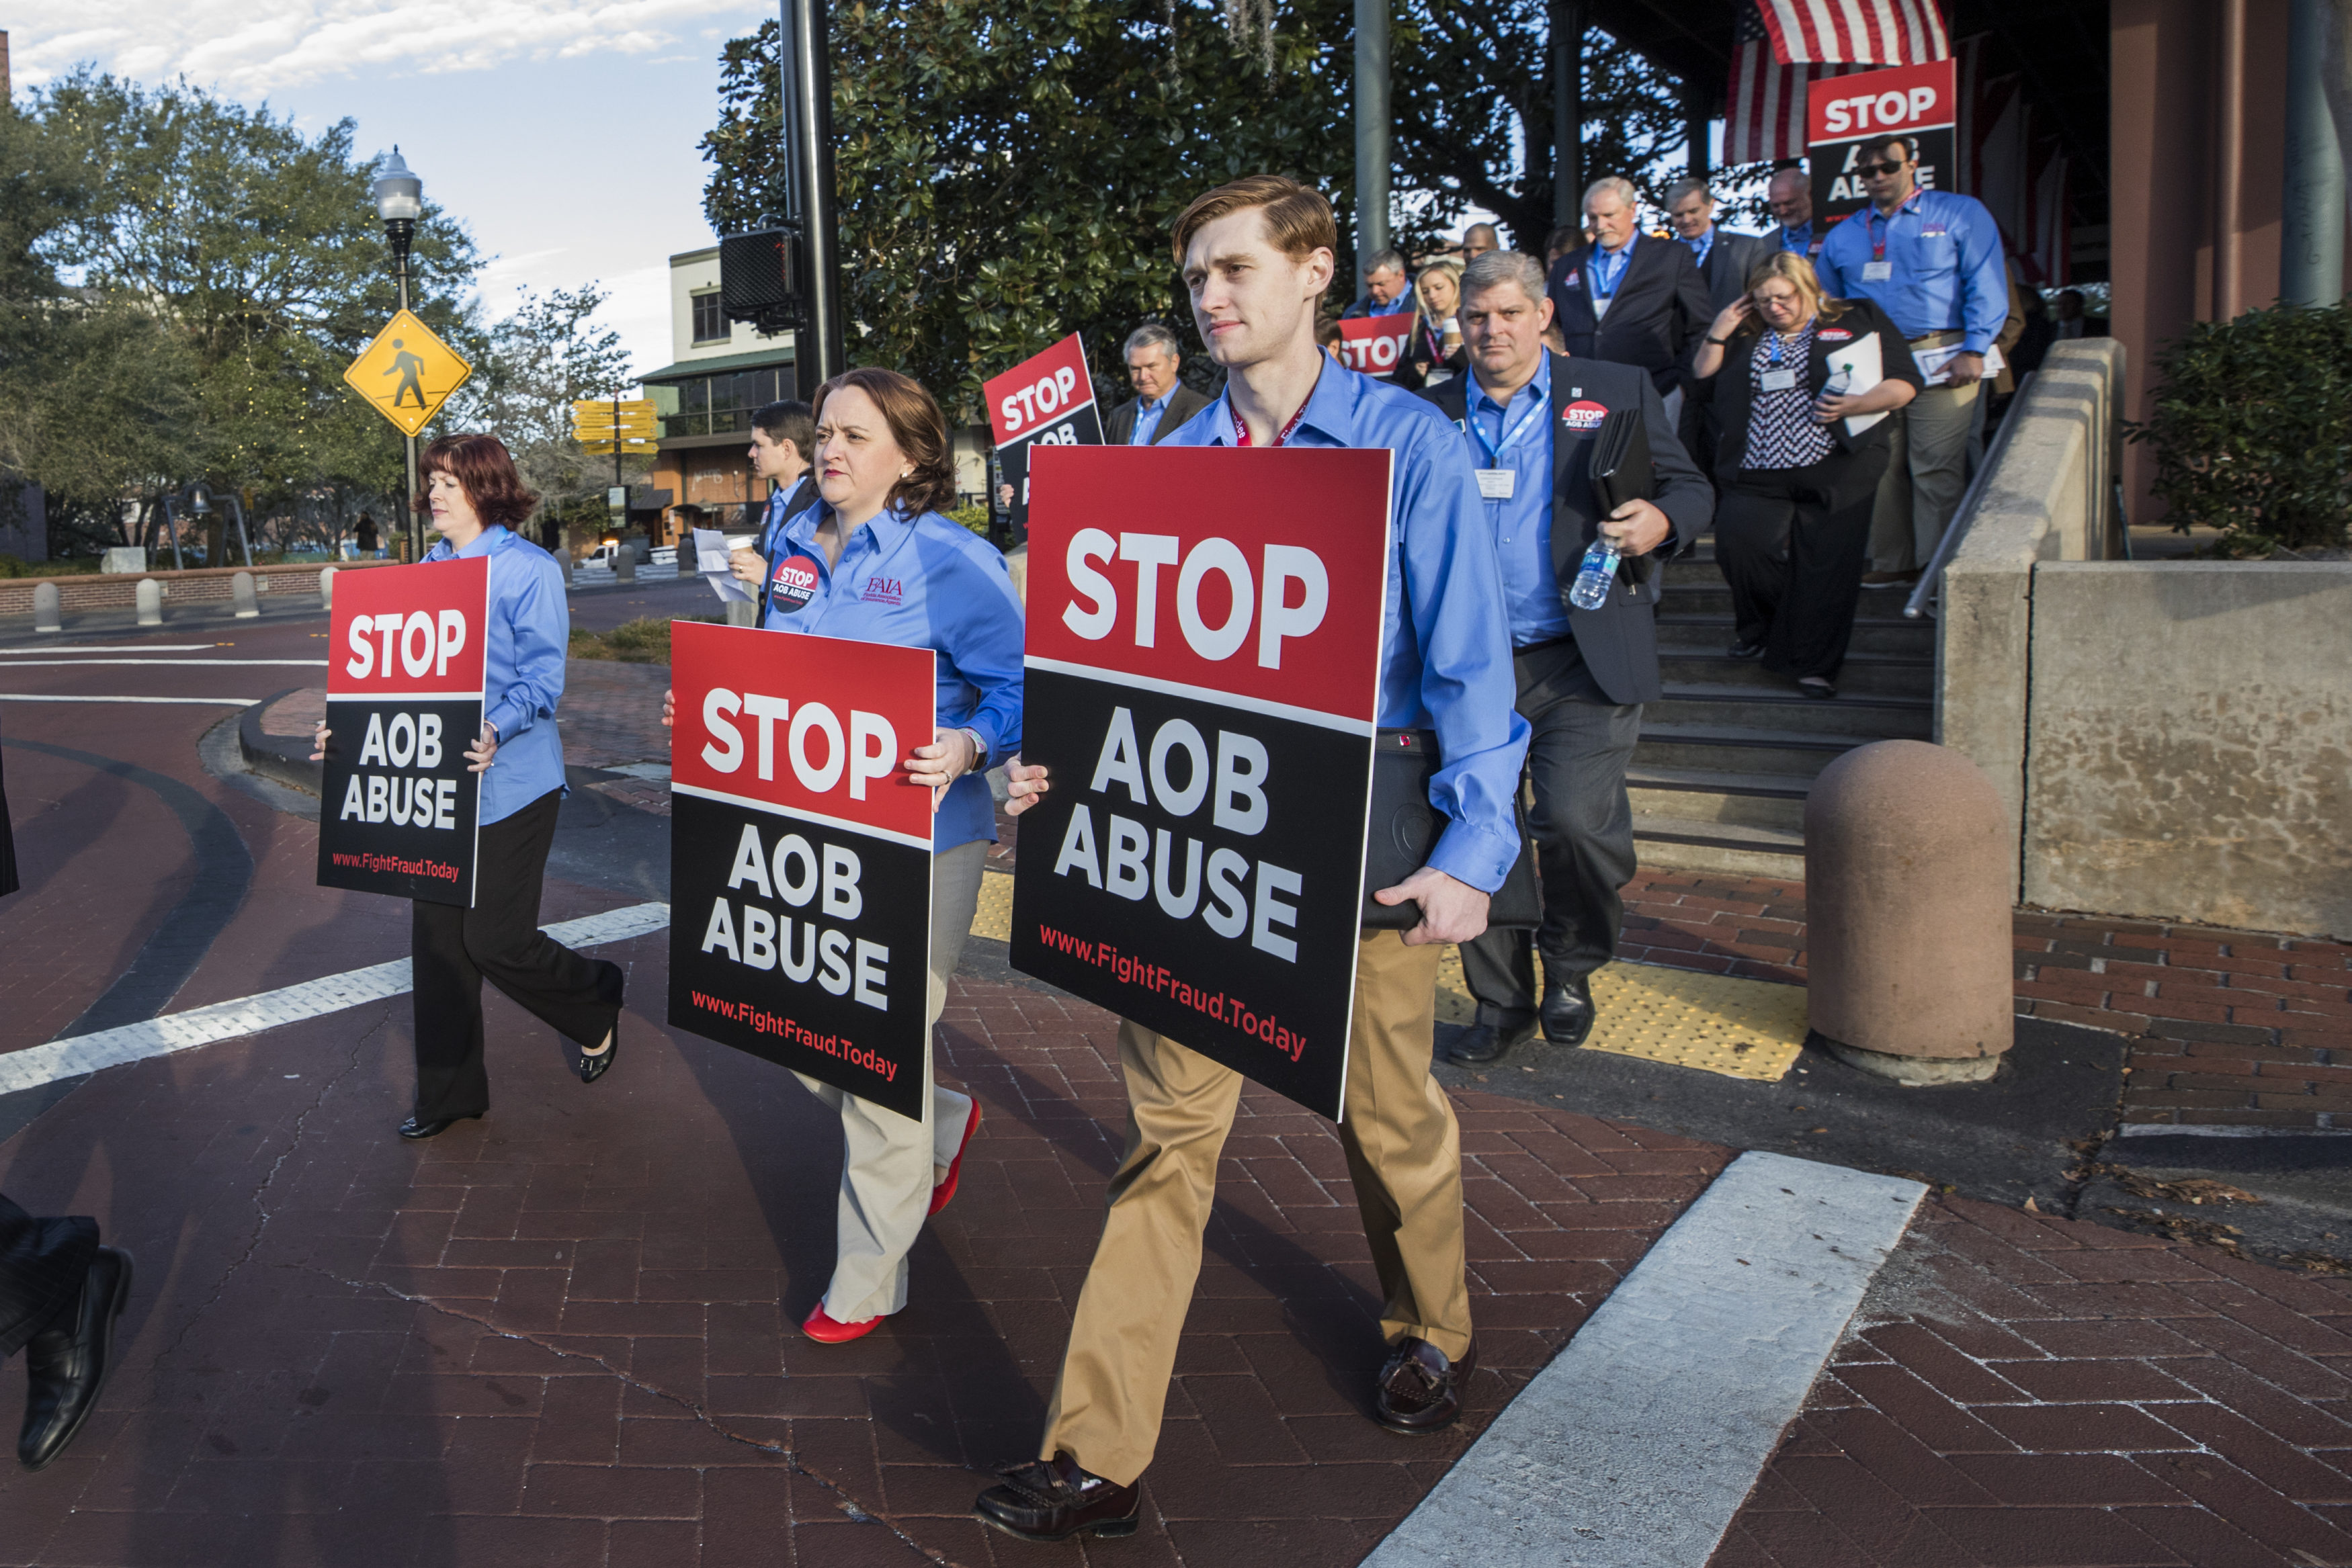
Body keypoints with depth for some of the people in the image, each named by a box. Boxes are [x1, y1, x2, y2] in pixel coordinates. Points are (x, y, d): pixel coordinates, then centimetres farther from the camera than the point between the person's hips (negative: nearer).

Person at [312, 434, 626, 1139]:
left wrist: (496, 731, -32)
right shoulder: (427, 570, 12)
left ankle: (596, 1000, 26)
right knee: (436, 938, 10)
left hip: (511, 783, -7)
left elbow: (543, 678, -14)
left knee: (493, 940, -5)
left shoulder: (530, 569, -8)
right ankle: (447, 1091, 23)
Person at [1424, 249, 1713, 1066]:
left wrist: (1661, 522, -15)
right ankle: (1500, 1000, 23)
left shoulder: (1617, 392, 7)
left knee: (1577, 821, -15)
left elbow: (1690, 488, 8)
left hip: (1582, 664, -2)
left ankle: (1572, 968, 17)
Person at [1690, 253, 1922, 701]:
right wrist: (1716, 335, 7)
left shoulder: (1858, 320, 10)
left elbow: (1904, 384, 4)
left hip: (1834, 471, -2)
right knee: (1738, 537, -20)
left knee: (1826, 565, -7)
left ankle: (1813, 665, 5)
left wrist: (1854, 405, -14)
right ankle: (1758, 628, 7)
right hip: (1755, 474, 2)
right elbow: (1704, 384, 20)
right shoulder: (1746, 336, 20)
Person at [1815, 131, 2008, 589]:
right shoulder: (1843, 236, 18)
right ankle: (1892, 564, 11)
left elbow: (1986, 287, 0)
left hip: (1939, 358, -4)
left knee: (1936, 467, -9)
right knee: (1882, 466, 3)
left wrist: (1973, 350, -11)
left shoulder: (1960, 214, 8)